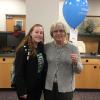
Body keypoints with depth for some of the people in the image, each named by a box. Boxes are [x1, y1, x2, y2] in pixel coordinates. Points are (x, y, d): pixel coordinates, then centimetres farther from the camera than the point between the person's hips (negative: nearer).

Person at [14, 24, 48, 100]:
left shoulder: (42, 48, 3)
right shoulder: (23, 49, -17)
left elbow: (44, 68, 6)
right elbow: (18, 72, -18)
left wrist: (43, 85, 4)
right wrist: (22, 91, -19)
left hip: (38, 87, 6)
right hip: (26, 88, -6)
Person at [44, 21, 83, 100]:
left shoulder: (73, 48, -5)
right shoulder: (46, 47, -1)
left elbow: (79, 70, -3)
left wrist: (75, 63, -21)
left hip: (66, 88, -1)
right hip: (48, 86, 1)